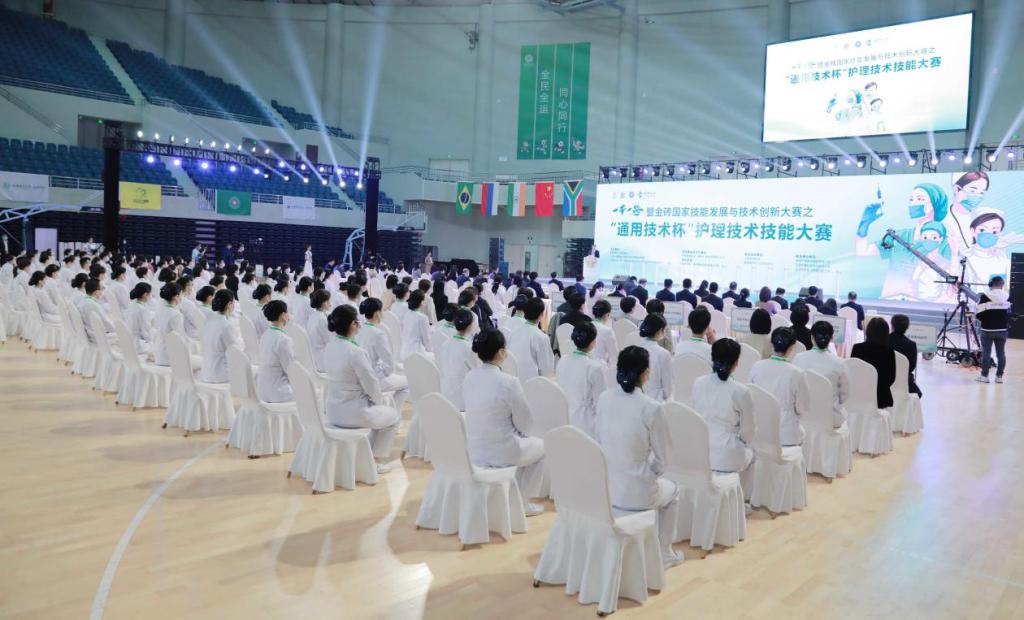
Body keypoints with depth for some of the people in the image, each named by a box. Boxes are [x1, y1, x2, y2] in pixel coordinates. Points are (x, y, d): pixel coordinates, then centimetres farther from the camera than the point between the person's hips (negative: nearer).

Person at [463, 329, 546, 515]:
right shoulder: (509, 382, -23)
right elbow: (524, 422, -12)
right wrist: (520, 431, 11)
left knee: (524, 443, 33)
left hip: (474, 451, 7)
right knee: (541, 446, 23)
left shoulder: (469, 377, -3)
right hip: (501, 452, -6)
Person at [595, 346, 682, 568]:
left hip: (604, 486, 5)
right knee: (672, 491, 30)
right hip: (636, 493, -5)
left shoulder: (604, 398, -6)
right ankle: (663, 553, 38)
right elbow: (663, 458, -10)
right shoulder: (652, 408, -20)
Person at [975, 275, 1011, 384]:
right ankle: (999, 376, 14)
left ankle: (984, 375, 6)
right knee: (1001, 353, 10)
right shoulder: (1007, 297, 2)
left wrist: (976, 316, 10)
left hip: (987, 330, -4)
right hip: (1002, 330, 4)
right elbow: (1009, 314, 8)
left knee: (986, 353, 3)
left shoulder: (985, 296, -11)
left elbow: (980, 314, -11)